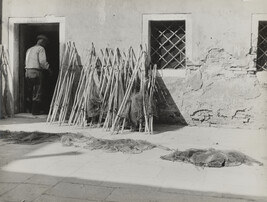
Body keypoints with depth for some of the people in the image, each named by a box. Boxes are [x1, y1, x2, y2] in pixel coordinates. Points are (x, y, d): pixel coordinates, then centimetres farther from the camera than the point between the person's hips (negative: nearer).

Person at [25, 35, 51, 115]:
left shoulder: (29, 49, 19)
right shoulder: (41, 49, -5)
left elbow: (26, 62, 15)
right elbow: (42, 61, -16)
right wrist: (48, 68, -4)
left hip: (27, 72, 8)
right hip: (36, 72, -8)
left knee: (29, 91, 14)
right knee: (37, 92, -2)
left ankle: (28, 108, 21)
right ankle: (35, 110, -1)